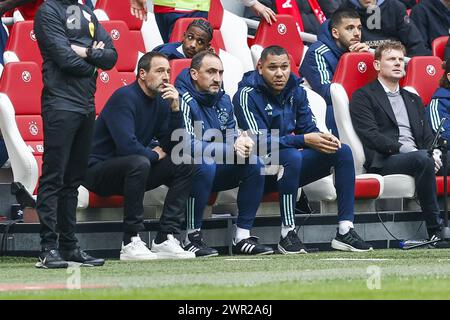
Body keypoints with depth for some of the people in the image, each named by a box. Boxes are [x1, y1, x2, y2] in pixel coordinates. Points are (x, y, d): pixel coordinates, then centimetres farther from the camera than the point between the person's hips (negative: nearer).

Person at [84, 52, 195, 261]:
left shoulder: (161, 102, 6)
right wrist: (154, 155, -11)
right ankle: (131, 243, -32)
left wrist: (175, 109, -10)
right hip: (98, 171, -8)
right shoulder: (125, 97, -18)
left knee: (183, 165, -6)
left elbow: (174, 146, 2)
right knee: (139, 163, -36)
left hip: (130, 170, 8)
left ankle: (165, 239, -12)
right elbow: (126, 145, -29)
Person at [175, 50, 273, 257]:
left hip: (214, 173, 7)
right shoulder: (183, 100, -18)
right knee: (205, 164, -37)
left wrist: (240, 143, -15)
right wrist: (230, 149, -30)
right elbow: (186, 144, -27)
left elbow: (231, 135, 12)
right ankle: (192, 238, -30)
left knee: (254, 164, -11)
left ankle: (242, 236, -12)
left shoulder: (223, 100, 8)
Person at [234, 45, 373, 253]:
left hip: (293, 166, 7)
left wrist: (323, 138, -16)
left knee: (343, 151, -9)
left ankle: (345, 231, -16)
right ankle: (287, 234, -34)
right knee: (291, 156, -37)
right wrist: (304, 140, -27)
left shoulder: (295, 90, 8)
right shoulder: (248, 95, -13)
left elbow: (308, 128, 10)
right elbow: (259, 140, -22)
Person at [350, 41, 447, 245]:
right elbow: (370, 136, -5)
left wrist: (434, 153, -5)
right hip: (384, 162, -5)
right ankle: (435, 231, -36)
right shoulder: (363, 97, 10)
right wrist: (403, 148, -18)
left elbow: (428, 136, 20)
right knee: (422, 159, -37)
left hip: (417, 155, 5)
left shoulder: (413, 100, 30)